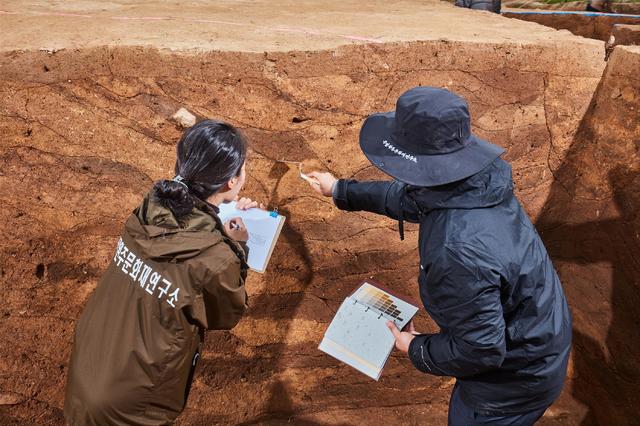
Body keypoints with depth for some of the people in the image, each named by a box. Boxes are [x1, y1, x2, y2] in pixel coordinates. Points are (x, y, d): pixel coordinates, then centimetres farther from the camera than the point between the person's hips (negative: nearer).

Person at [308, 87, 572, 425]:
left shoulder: (458, 252, -43)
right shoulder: (471, 180, -14)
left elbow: (480, 350, -32)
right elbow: (411, 198, 7)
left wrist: (417, 350, -12)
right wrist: (341, 190, 18)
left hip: (514, 377, -7)